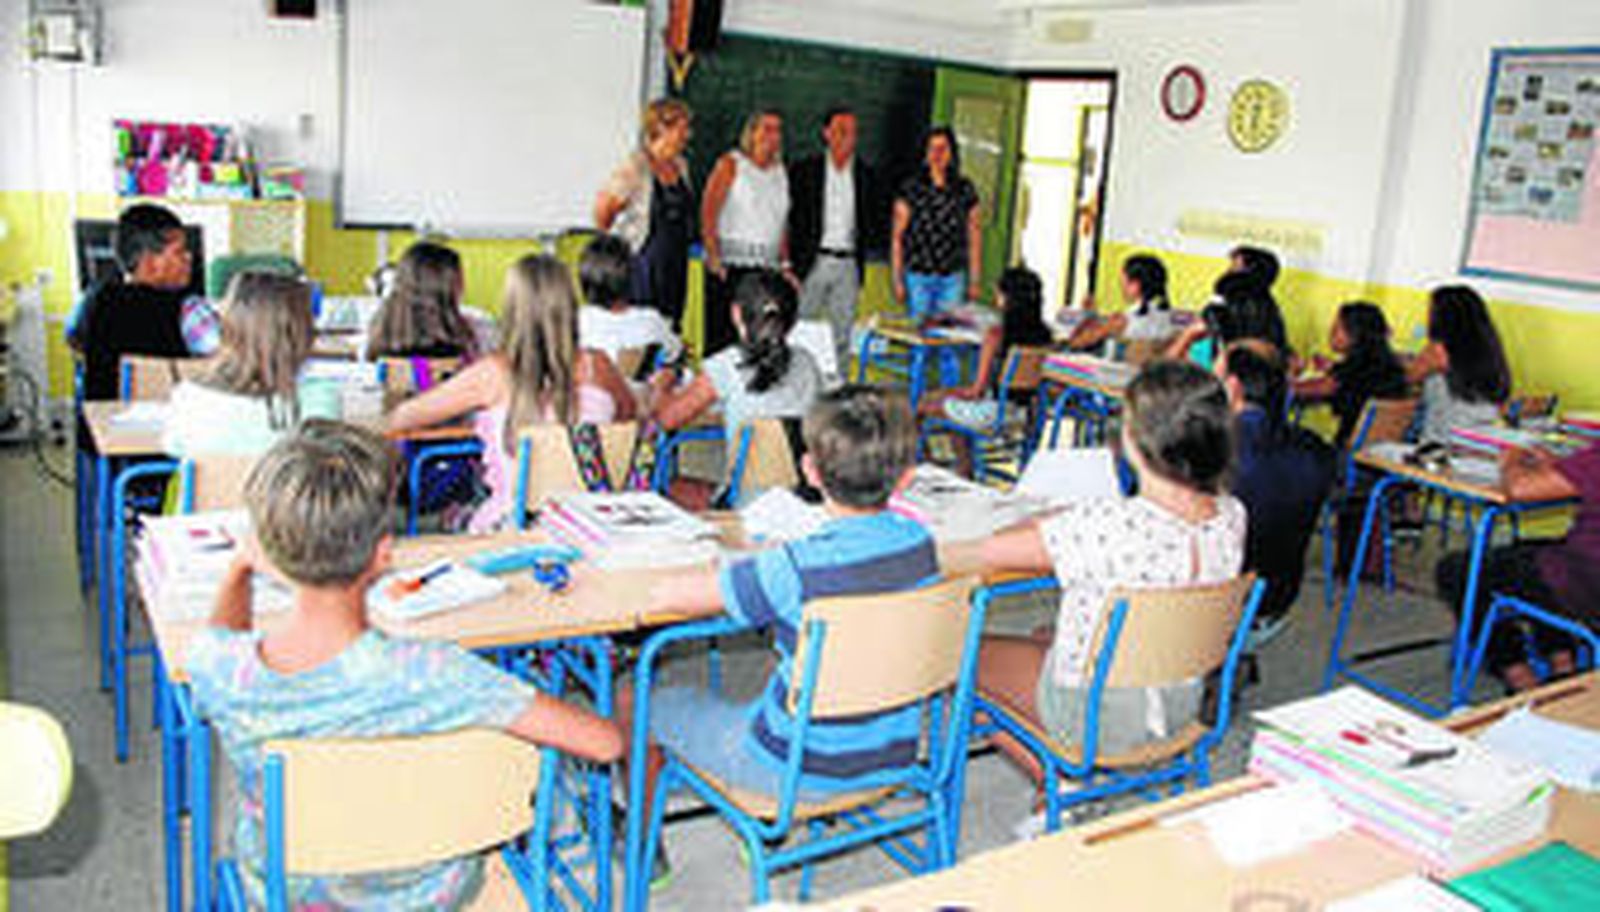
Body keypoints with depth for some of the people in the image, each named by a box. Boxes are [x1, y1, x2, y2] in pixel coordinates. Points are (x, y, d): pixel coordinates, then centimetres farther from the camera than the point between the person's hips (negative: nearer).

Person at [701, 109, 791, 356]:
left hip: (767, 268, 5)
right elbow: (708, 211, -4)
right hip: (730, 266, -4)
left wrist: (784, 264, 11)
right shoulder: (730, 164, 2)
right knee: (721, 338, -6)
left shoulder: (780, 171, 16)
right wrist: (713, 257, -12)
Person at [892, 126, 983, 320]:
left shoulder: (965, 190, 4)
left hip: (952, 278, 1)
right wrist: (897, 280, -4)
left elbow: (974, 237, 7)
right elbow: (897, 237, 0)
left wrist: (975, 281, 4)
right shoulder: (911, 189, -1)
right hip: (917, 277, -1)